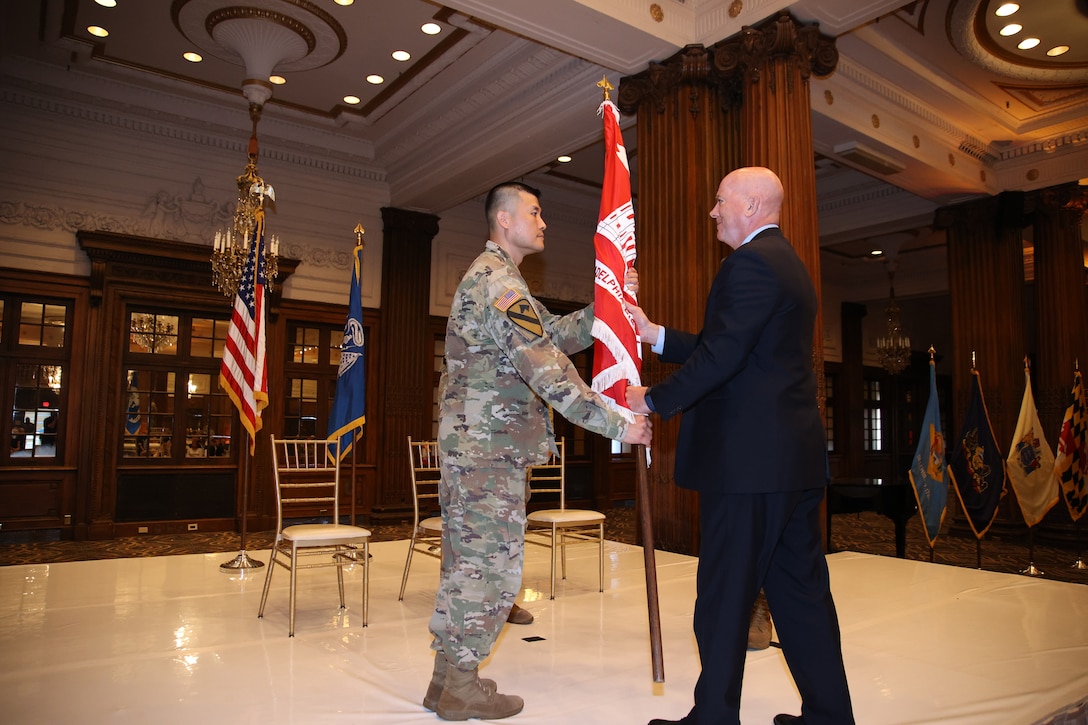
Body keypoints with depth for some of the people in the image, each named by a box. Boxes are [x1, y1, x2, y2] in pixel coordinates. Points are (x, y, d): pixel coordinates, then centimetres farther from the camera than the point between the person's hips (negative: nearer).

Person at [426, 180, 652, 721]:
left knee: (466, 560, 15)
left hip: (472, 442, 11)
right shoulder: (498, 279, -15)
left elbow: (556, 335, 14)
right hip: (489, 446, -11)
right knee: (490, 562, -2)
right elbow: (548, 369, -23)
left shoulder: (492, 276, 20)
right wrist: (616, 424, -22)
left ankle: (448, 676, 26)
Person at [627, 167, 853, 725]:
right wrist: (655, 335, 18)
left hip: (747, 458, -10)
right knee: (800, 589, 16)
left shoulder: (749, 263, -12)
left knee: (725, 595, 2)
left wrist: (654, 400, -7)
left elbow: (720, 357, -19)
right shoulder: (788, 264, 20)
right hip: (795, 455, 10)